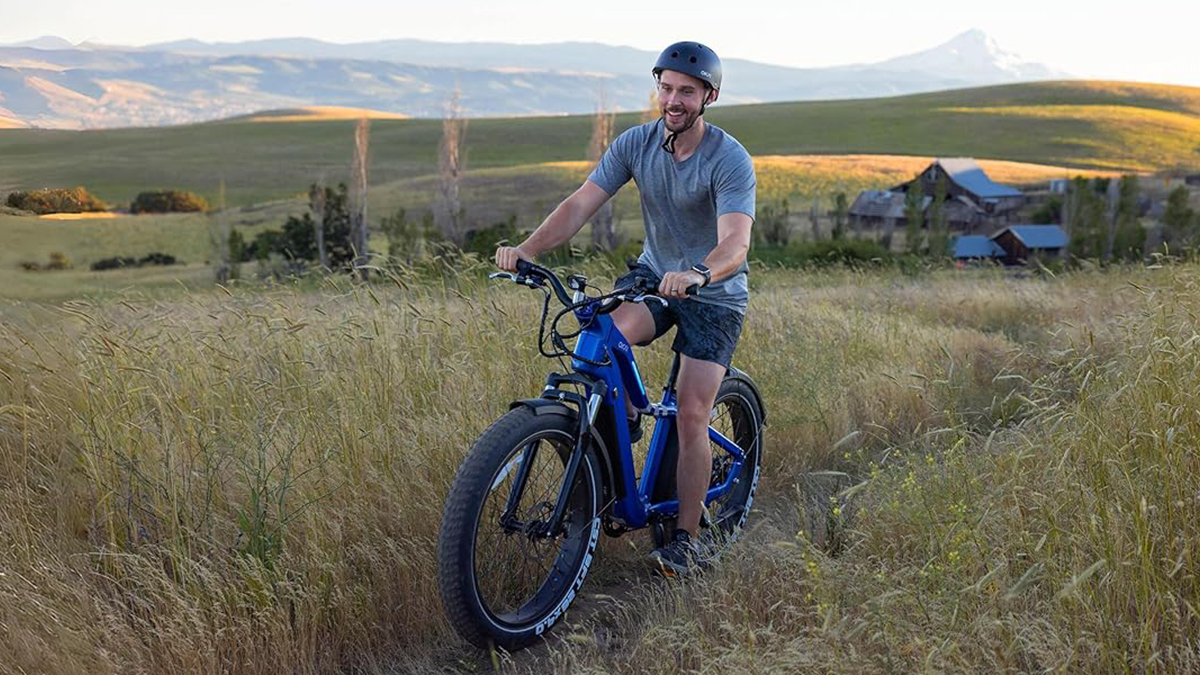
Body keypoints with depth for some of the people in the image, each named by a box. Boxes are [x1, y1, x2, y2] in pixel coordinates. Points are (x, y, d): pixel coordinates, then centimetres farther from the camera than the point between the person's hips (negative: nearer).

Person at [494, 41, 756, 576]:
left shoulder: (730, 160, -22)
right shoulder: (636, 143, -9)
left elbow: (736, 243, -35)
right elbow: (580, 204, -17)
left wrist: (697, 273, -58)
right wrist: (529, 247, -34)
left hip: (714, 294, -3)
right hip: (653, 273, 4)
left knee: (692, 417, -10)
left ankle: (684, 538, 6)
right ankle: (623, 421, -1)